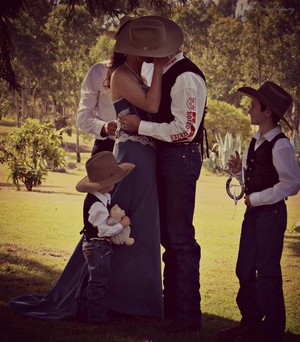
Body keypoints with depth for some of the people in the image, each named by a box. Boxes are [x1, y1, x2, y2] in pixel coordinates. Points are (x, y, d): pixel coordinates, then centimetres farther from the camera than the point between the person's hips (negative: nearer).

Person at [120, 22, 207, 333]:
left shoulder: (186, 77, -15)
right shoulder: (165, 74, 14)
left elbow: (186, 130, -22)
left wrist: (141, 126, -17)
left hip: (181, 158, -10)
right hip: (165, 157, 10)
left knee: (181, 238, -7)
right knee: (168, 236, 16)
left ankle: (188, 314, -1)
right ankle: (171, 304, 26)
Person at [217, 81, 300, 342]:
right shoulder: (255, 143, 10)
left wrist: (257, 199, -18)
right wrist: (239, 170, 0)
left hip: (271, 212, -9)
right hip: (253, 212, 9)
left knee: (267, 272, -1)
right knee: (245, 270, 13)